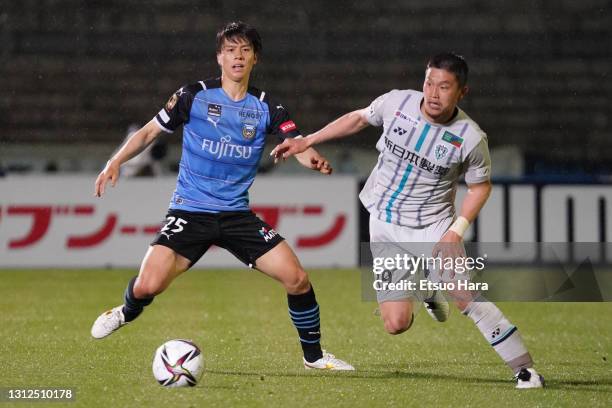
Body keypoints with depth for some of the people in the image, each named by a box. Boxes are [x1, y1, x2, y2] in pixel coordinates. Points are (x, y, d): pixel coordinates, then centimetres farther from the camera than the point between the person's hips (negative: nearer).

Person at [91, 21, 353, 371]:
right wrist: (116, 162, -9)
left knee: (297, 279, -10)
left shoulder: (266, 108, 2)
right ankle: (127, 313, 19)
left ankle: (314, 355, 13)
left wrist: (314, 159, -35)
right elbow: (149, 132, 6)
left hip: (237, 215, 2)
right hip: (190, 211, -2)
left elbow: (298, 145, -11)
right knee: (147, 287, -19)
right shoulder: (195, 96, -3)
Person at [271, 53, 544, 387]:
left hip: (433, 226, -3)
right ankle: (425, 293, 33)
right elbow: (358, 119, 9)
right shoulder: (396, 102, -11)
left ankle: (524, 369, -12)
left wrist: (456, 231, -12)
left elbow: (480, 185, 0)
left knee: (465, 296, -24)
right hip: (384, 226, 3)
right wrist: (306, 142, 10)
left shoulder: (470, 138, -16)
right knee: (396, 323, -4)